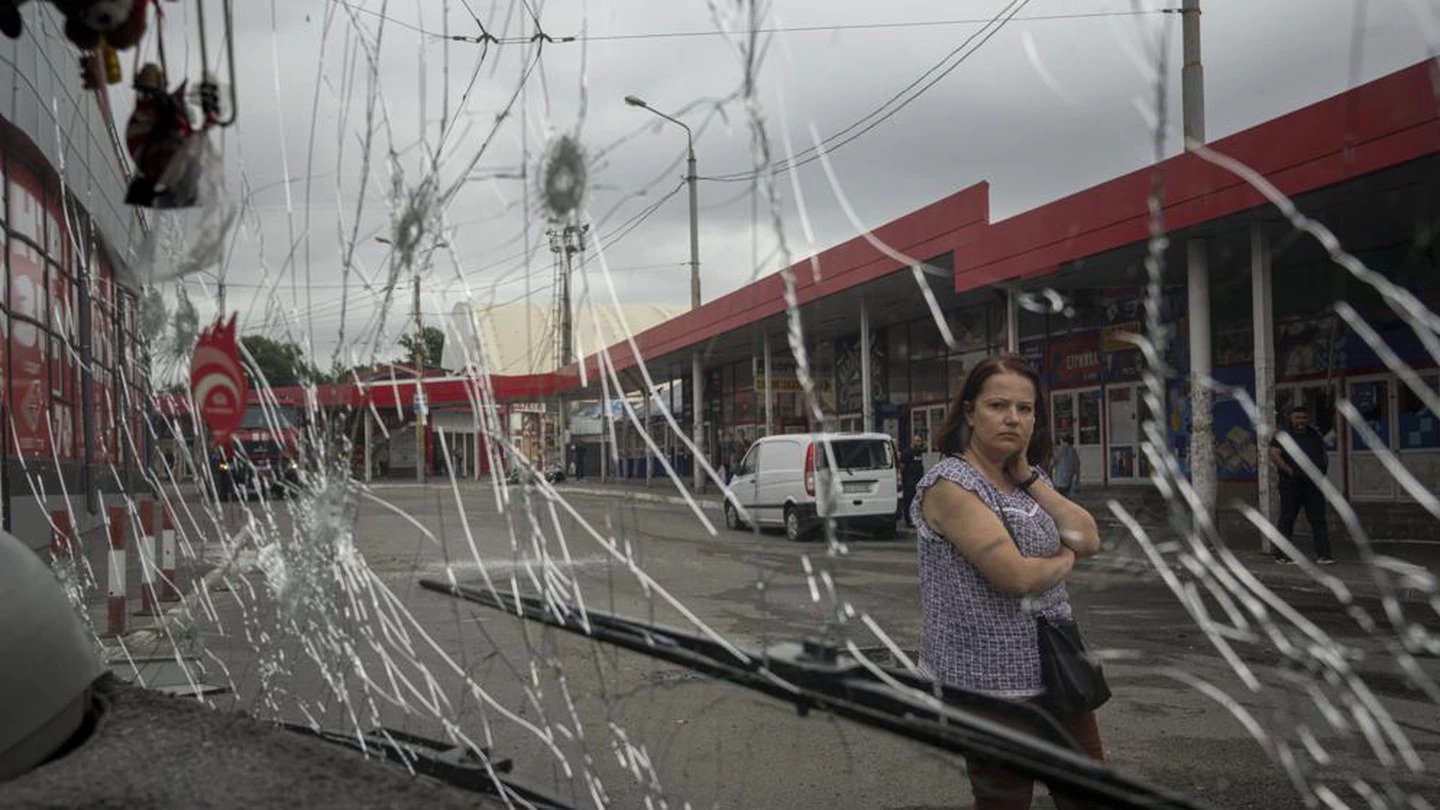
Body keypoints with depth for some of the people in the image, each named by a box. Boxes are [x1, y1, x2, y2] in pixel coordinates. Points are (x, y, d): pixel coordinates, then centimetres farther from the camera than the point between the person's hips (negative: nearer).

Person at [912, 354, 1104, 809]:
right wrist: (1064, 559, -4)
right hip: (992, 684, -8)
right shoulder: (950, 483, -16)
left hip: (1056, 669, 8)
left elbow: (1089, 541, 0)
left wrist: (1030, 476, -5)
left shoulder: (1027, 480, 10)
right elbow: (1016, 575, -24)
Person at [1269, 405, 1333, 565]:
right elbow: (1274, 454, -8)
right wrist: (1290, 470, -18)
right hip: (1291, 484, -4)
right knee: (1287, 519, -2)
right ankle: (1281, 555, 3)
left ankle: (1323, 554, 4)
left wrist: (1323, 469, 6)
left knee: (1318, 519, 2)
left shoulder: (1315, 436, 18)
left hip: (1314, 484, 4)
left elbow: (1324, 455, 25)